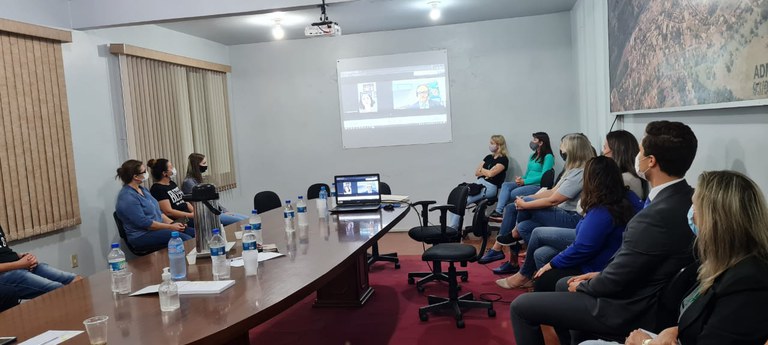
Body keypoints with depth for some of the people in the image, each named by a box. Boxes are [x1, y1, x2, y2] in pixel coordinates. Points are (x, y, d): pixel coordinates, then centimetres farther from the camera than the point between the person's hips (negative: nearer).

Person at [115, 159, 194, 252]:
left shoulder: (142, 189, 12)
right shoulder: (127, 197, -18)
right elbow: (144, 223, -21)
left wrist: (172, 223, 2)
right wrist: (170, 227, -16)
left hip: (159, 227, 9)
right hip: (143, 236, -9)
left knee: (194, 233, -7)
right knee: (186, 239, -28)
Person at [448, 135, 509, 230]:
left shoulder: (503, 160, -2)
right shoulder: (488, 157, 21)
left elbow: (491, 173, -14)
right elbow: (476, 172, 14)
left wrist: (481, 170, 5)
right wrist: (486, 172, -4)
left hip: (489, 186, -8)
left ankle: (452, 228, -14)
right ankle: (451, 227, -16)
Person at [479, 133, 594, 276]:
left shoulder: (581, 174, -19)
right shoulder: (573, 170, 13)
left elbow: (553, 200, -22)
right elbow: (553, 191, 12)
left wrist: (525, 204, -13)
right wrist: (526, 199, 3)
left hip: (572, 219, -10)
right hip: (562, 213, 10)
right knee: (511, 208, 0)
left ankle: (513, 235, 7)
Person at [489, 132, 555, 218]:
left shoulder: (548, 157, -7)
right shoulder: (533, 156, 20)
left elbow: (543, 176, -15)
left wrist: (524, 181, -17)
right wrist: (521, 178, -2)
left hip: (538, 185, -8)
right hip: (526, 183, 8)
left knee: (514, 193, -29)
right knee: (505, 185, -16)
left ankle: (499, 211, -13)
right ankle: (498, 211, -30)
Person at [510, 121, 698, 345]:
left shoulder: (658, 215, -32)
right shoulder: (683, 197, -2)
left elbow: (614, 282, -24)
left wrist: (582, 286, -4)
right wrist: (600, 275, 6)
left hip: (628, 310, -9)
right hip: (643, 296, 10)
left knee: (520, 306, -3)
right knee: (563, 284, 29)